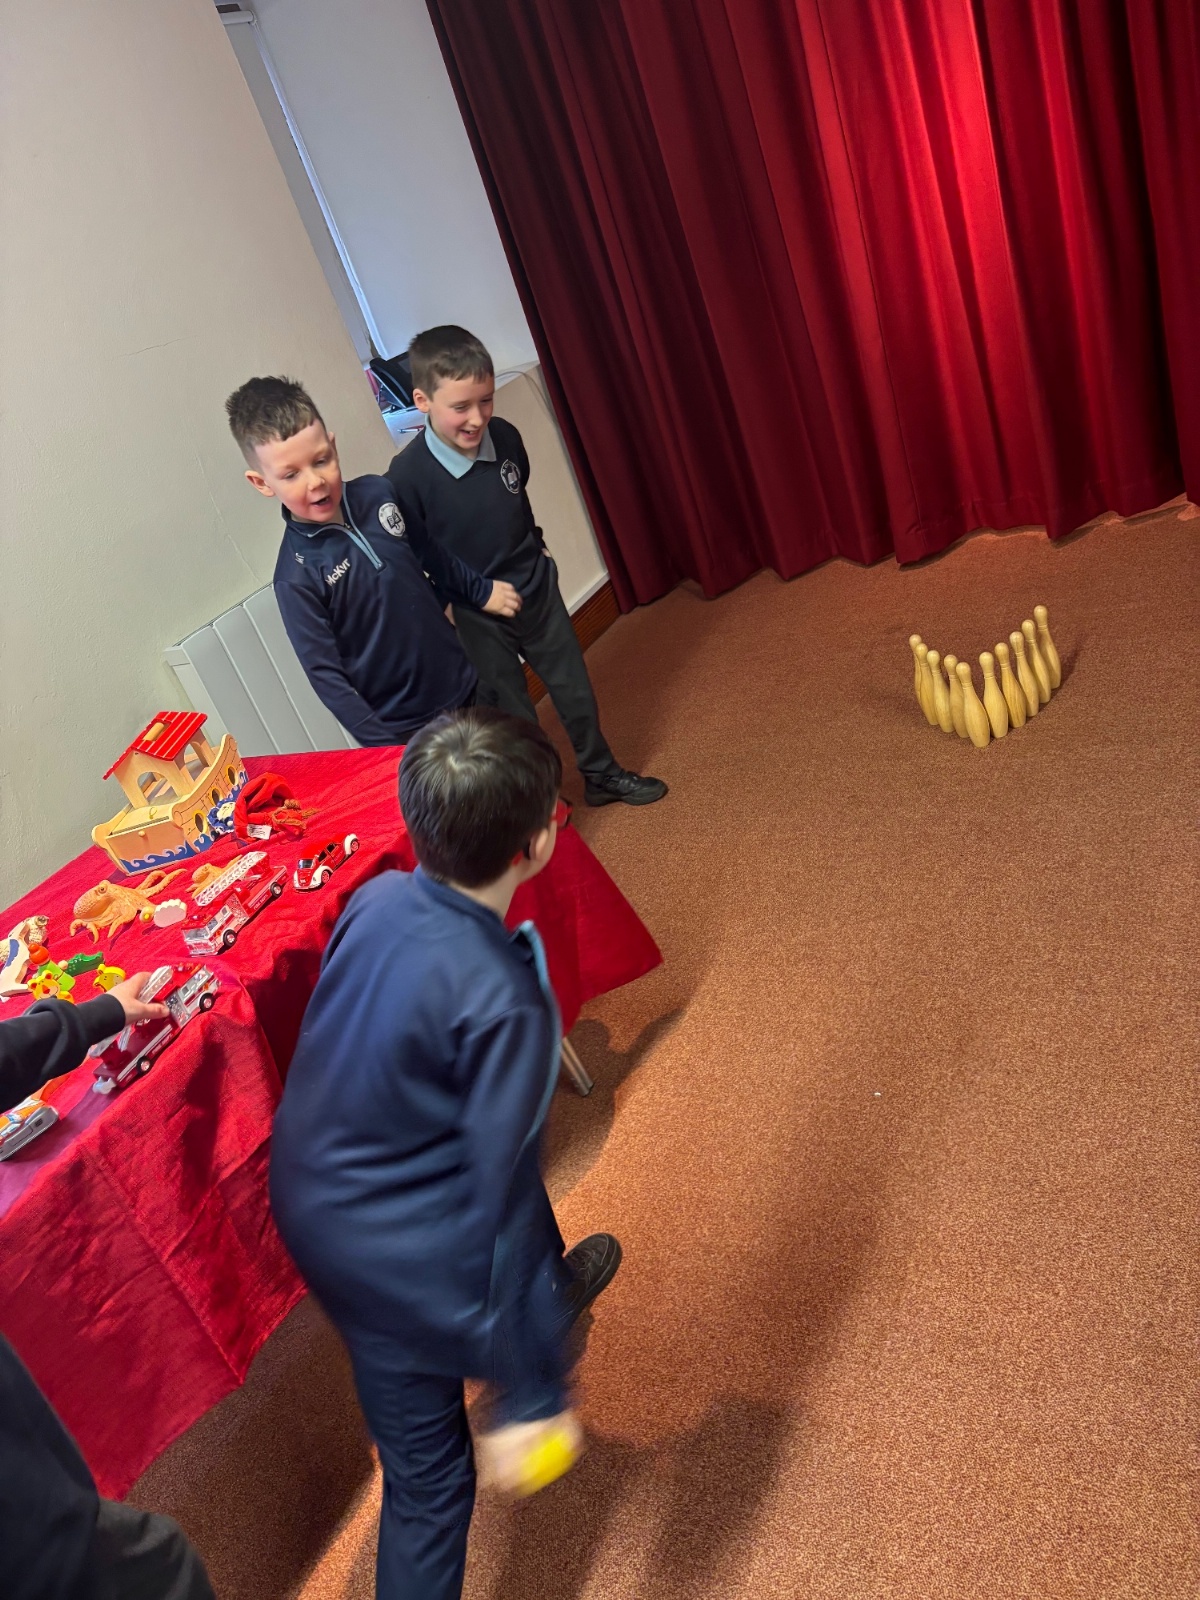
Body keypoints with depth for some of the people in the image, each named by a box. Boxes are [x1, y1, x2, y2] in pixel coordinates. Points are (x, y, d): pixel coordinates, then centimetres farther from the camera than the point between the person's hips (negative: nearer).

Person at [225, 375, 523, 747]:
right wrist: (384, 747, -21)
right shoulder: (296, 576, -20)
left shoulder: (376, 493, -7)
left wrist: (481, 591, 22)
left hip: (461, 683, 5)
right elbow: (324, 675, -18)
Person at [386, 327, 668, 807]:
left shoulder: (505, 437, -10)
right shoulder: (408, 475, -24)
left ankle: (602, 774, 40)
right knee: (514, 719, 10)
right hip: (478, 617, -4)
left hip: (538, 591, 5)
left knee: (575, 691, 17)